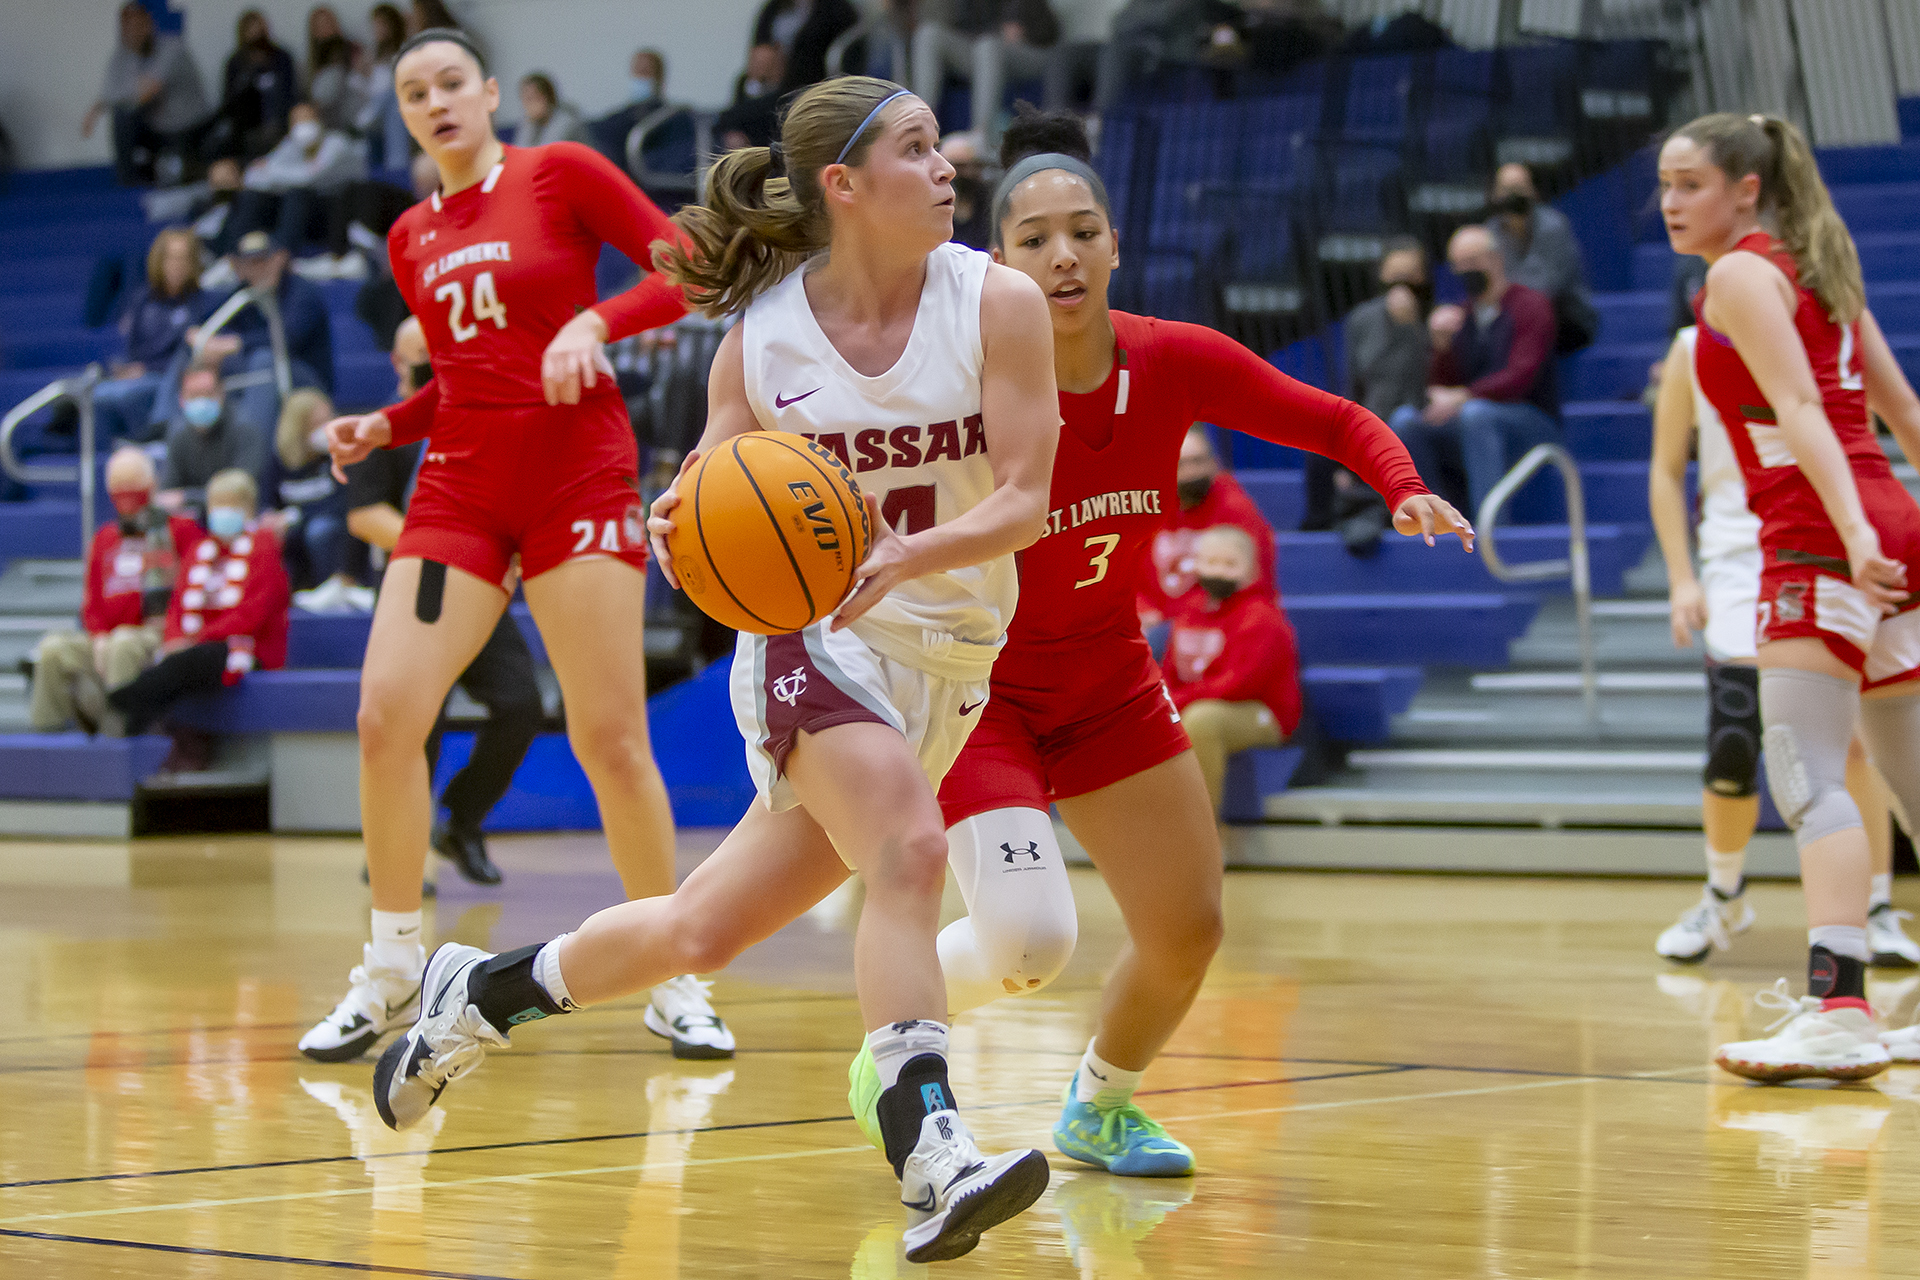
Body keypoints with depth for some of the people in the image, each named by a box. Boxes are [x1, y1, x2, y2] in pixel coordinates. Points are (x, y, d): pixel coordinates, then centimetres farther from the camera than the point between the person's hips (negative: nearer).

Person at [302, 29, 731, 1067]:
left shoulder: (560, 173, -1)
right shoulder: (412, 239, 14)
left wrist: (595, 322, -19)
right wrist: (383, 426, 7)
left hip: (577, 470, -4)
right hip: (460, 483, 4)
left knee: (609, 737, -7)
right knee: (386, 713, -9)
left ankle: (674, 979, 7)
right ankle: (392, 967, 6)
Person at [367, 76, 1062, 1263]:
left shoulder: (997, 302, -8)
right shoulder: (762, 333, -6)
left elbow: (1025, 500, -12)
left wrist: (914, 553, -32)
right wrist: (682, 531, -22)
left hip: (945, 665, 2)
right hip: (810, 637, -2)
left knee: (704, 931, 7)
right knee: (910, 853, -30)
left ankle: (483, 992, 29)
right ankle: (931, 1155, -32)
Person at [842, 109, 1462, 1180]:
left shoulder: (1176, 362, -13)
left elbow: (1337, 422, -1)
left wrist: (1406, 490, -20)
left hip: (1110, 681, 5)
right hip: (977, 685, -5)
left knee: (1189, 932, 9)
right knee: (1028, 938, -23)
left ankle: (1102, 1106, 39)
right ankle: (896, 1041, 10)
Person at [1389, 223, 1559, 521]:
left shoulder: (1531, 304, -4)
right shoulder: (1462, 317, 13)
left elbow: (1520, 376, -17)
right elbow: (1442, 387, 11)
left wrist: (1461, 397, -27)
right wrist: (1442, 344, -7)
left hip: (1534, 420, -6)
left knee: (1475, 413, -36)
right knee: (1406, 419, -16)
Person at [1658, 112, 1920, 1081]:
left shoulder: (1741, 274, -4)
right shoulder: (1814, 268, 22)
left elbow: (1801, 406, -17)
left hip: (1818, 538, -9)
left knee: (1806, 773, -16)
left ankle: (1839, 1011, -27)